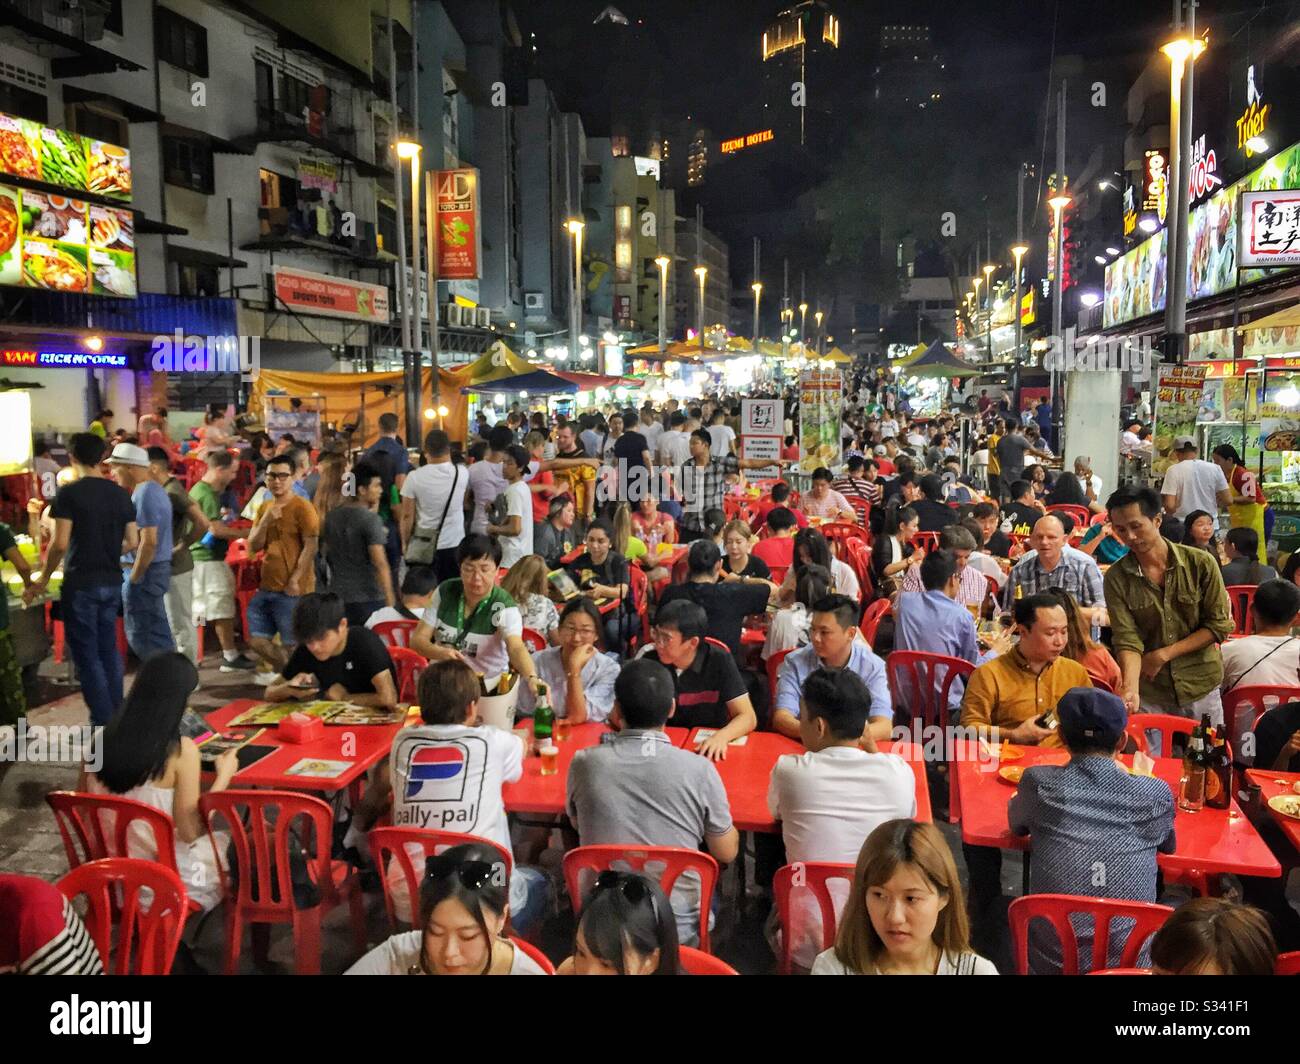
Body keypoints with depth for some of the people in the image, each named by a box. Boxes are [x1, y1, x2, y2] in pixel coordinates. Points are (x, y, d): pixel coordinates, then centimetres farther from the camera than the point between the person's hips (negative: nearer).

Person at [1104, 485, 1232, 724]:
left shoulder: (1201, 563, -7)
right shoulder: (1116, 578, -9)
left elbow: (1220, 625, -5)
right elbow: (1127, 641, -14)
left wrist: (1163, 654, -12)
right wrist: (1131, 689, -31)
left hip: (1201, 688, 1)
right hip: (1148, 695, -1)